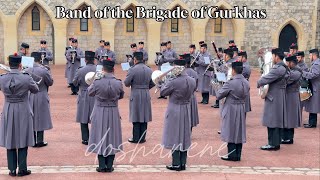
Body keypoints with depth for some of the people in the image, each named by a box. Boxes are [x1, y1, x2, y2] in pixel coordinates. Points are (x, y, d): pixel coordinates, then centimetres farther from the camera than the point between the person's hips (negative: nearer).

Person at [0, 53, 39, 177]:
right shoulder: (26, 78, -16)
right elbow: (35, 90, 2)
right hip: (23, 111, -2)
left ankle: (12, 169, 17)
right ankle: (22, 169, 12)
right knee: (22, 141, 8)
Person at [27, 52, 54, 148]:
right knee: (40, 118, 7)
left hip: (29, 98, 3)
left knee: (31, 119, 13)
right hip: (41, 98, -3)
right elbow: (50, 83, -6)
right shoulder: (44, 71, -19)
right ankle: (40, 141, 12)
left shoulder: (26, 70, -8)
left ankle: (32, 141, 20)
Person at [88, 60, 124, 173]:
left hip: (100, 114, -1)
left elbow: (90, 92, 4)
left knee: (100, 138, 9)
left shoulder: (97, 82, -16)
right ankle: (109, 166, 14)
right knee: (112, 138, 11)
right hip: (113, 113, 1)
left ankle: (102, 166, 11)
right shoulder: (118, 83, -12)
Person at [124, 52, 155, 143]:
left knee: (136, 118, 3)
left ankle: (136, 138, 9)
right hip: (146, 95, 5)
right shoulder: (149, 70, 4)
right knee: (144, 117, 10)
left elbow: (126, 83, -10)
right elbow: (152, 84, 8)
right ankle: (142, 138, 16)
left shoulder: (132, 69, -13)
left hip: (136, 95, -4)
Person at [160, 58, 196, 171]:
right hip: (186, 110, 6)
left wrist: (168, 80, 0)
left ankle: (176, 164, 7)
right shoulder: (192, 81, -3)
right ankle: (183, 163, 20)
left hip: (175, 111, -6)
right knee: (184, 137, 13)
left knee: (175, 137, 4)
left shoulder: (174, 81, -23)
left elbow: (162, 92, -10)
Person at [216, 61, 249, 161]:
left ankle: (232, 155, 7)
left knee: (231, 132, 4)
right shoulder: (246, 83, 0)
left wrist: (219, 90, 4)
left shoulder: (230, 83, -21)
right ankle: (238, 155, 19)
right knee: (239, 132, 12)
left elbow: (219, 95, -15)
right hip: (242, 109, 6)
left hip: (231, 110, -6)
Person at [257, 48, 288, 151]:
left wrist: (259, 83, 0)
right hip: (279, 98, 10)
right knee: (276, 121, 15)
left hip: (274, 98, -10)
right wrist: (262, 82, 3)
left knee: (272, 122, -3)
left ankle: (273, 144, 3)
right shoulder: (283, 68, 12)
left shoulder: (277, 69, -21)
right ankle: (276, 143, 23)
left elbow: (266, 79, -20)